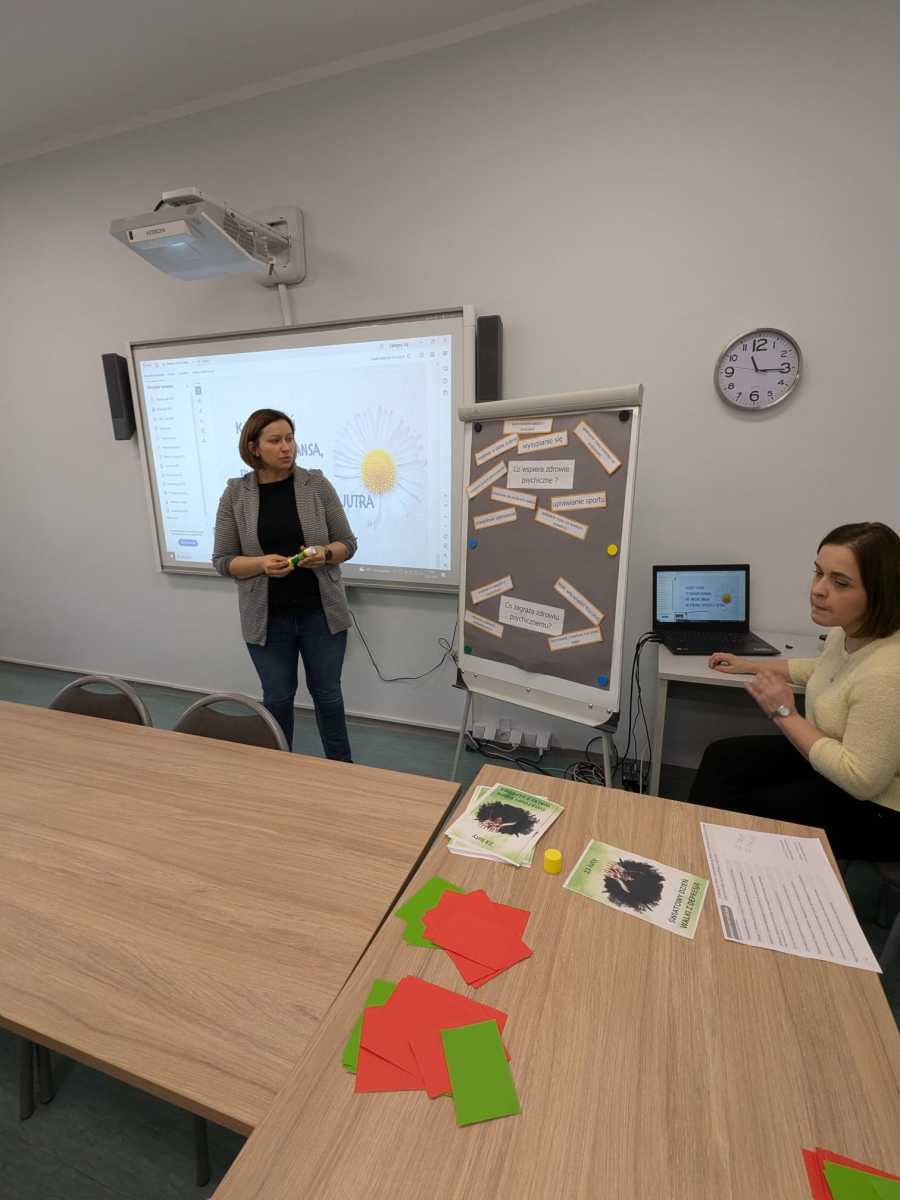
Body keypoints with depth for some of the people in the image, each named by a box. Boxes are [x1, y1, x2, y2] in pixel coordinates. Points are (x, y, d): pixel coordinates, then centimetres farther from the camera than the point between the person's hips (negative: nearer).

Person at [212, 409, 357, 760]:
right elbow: (223, 561, 0)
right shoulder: (235, 495, -3)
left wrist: (325, 554, -20)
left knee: (327, 692, 13)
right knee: (277, 697, 13)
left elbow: (348, 544, 1)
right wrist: (261, 564, -19)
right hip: (267, 618, 0)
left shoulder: (317, 484, -3)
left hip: (321, 612, 0)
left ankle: (342, 764, 32)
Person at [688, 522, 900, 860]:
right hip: (827, 764, 9)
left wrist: (785, 714, -24)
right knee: (721, 758, 4)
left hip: (872, 811, -8)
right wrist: (750, 666, 20)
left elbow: (860, 780, -31)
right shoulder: (847, 631, -5)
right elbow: (823, 670, 19)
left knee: (740, 814, -3)